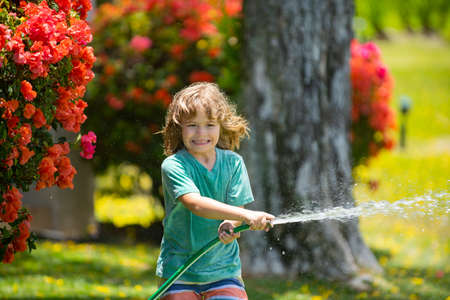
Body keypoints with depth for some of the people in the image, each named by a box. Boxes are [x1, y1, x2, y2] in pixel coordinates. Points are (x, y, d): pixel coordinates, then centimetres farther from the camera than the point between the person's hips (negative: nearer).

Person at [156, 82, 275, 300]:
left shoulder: (233, 163, 0)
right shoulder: (173, 166, -13)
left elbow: (237, 207, -3)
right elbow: (196, 204, -28)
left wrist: (230, 225, -29)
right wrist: (247, 216, -39)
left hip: (223, 268, 2)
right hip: (178, 269, -2)